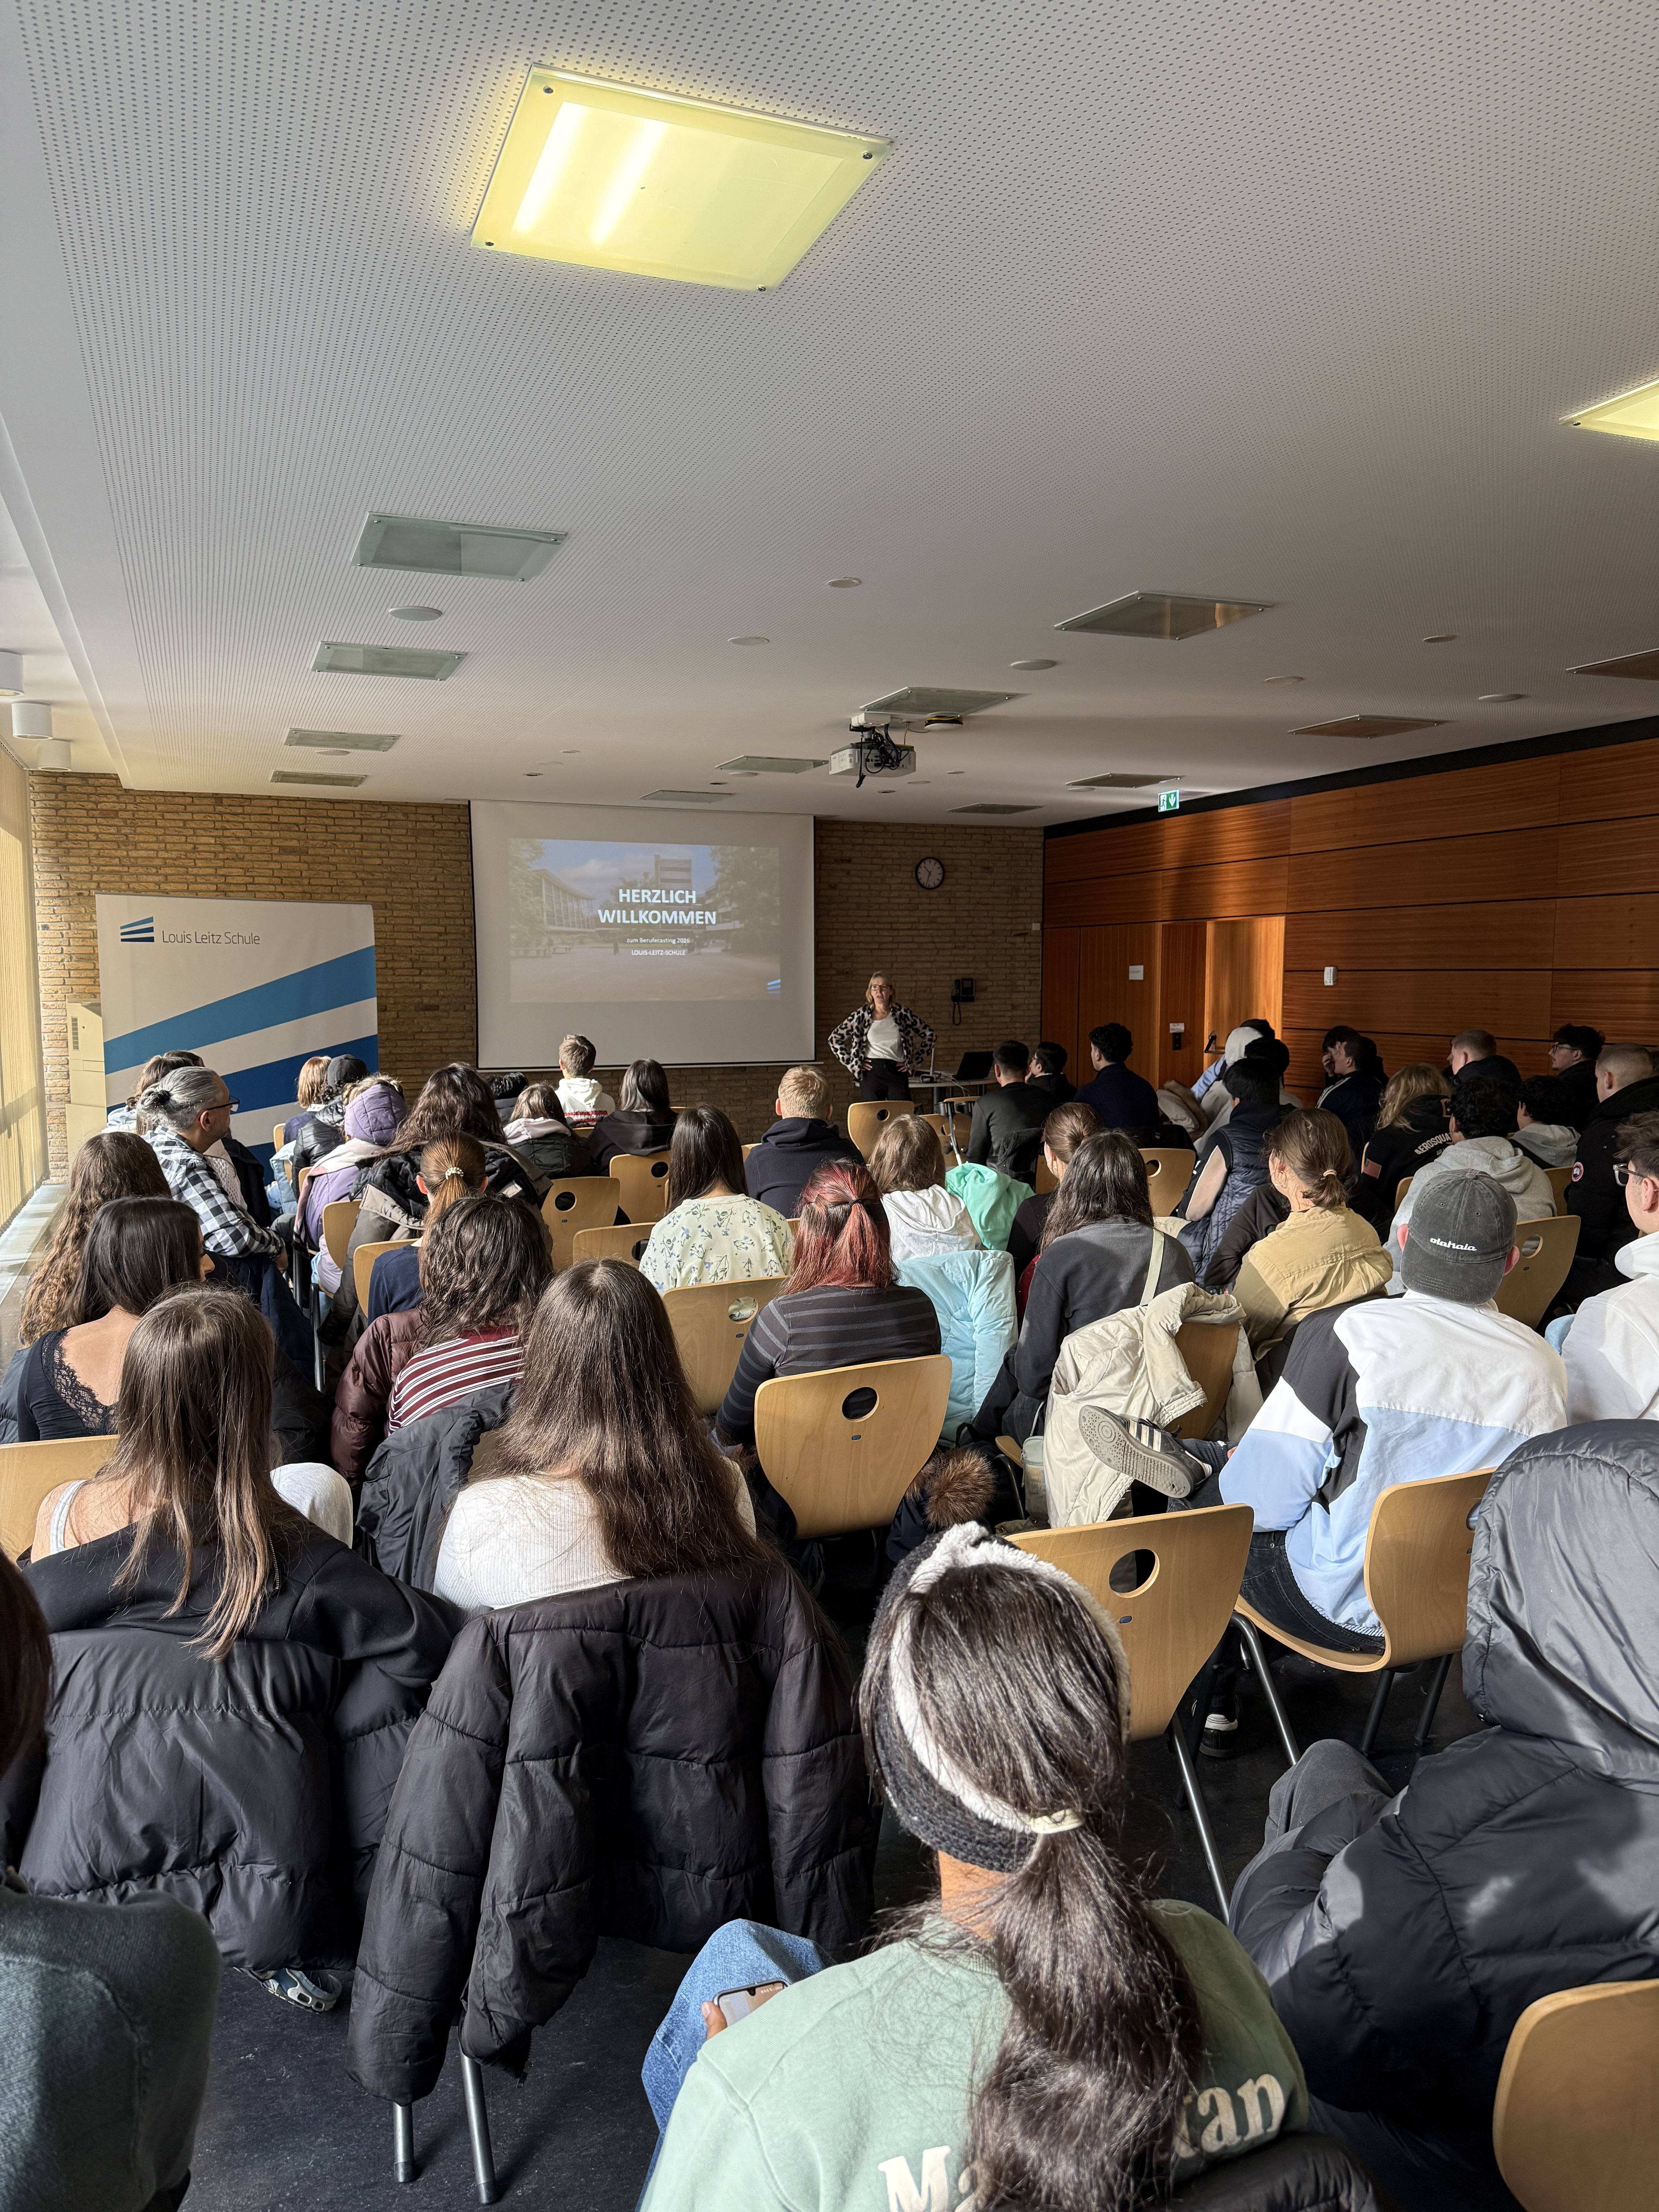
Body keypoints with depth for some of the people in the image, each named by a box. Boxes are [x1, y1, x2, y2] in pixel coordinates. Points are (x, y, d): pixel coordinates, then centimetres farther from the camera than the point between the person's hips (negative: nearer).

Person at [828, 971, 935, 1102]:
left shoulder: (903, 1014, 4)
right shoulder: (861, 1016, 3)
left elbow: (928, 1034, 12)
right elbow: (835, 1038, 6)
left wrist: (915, 1062, 7)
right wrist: (851, 1063, 1)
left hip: (898, 1073, 1)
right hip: (871, 1073, -1)